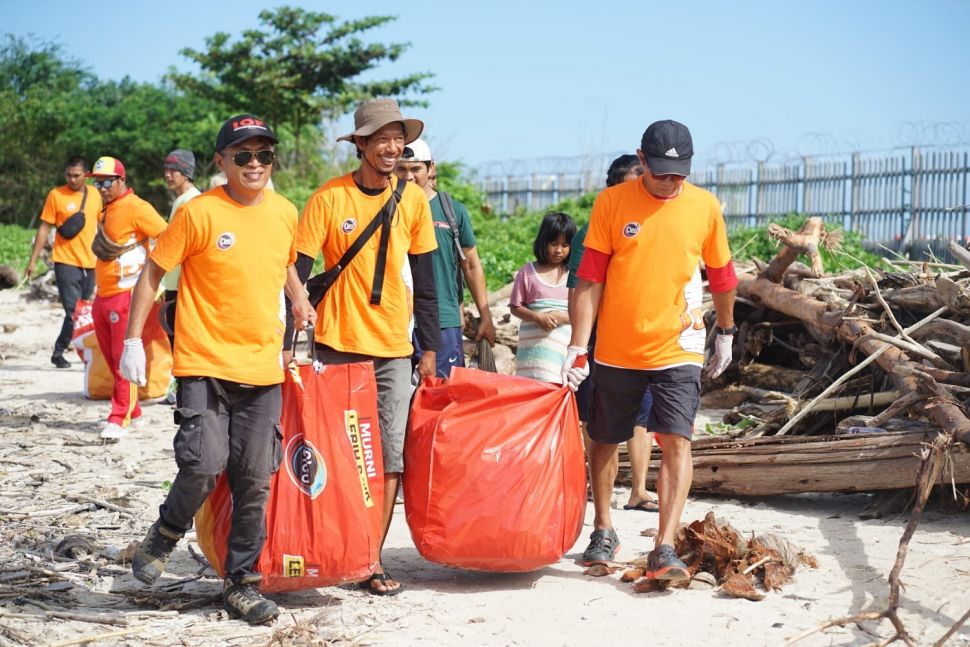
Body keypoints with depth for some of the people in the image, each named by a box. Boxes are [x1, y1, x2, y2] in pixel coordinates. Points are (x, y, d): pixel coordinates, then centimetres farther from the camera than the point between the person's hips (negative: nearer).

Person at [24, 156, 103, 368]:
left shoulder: (95, 195, 6)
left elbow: (102, 226, 18)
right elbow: (44, 228, -4)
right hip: (66, 262, -4)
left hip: (89, 263, 5)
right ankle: (59, 352, 5)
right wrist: (33, 260, -7)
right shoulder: (56, 195, -5)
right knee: (74, 311, -10)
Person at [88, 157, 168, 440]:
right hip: (103, 295, 9)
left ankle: (120, 419, -7)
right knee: (111, 357, 13)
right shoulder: (108, 210, 16)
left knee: (124, 358, -8)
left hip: (126, 294, -9)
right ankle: (131, 409, 24)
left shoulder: (135, 208, -11)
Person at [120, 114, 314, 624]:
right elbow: (152, 273, -3)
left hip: (263, 367, 4)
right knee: (204, 466, -17)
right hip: (205, 362, -4)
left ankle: (241, 585, 19)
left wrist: (301, 305, 15)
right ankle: (167, 534, 15)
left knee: (254, 483, 5)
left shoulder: (285, 213, 7)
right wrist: (133, 339, -7)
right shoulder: (199, 213, -8)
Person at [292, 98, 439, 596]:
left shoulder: (413, 199, 5)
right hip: (338, 344, -3)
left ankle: (372, 559, 7)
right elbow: (297, 273, -5)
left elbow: (425, 281, 11)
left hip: (393, 347, 3)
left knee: (392, 453, 0)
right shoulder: (329, 198, -5)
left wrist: (430, 348, 9)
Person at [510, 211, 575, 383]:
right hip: (535, 342, -1)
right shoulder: (528, 272, 4)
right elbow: (515, 307, 5)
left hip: (566, 343, 1)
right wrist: (537, 317, -11)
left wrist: (563, 317, -11)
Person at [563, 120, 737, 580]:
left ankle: (664, 548, -13)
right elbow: (590, 280, -5)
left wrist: (726, 334, 22)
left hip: (677, 349, 0)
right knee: (604, 440, 12)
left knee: (676, 442, -12)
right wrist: (578, 347, -10)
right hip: (616, 348, 1)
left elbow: (721, 275, 14)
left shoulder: (705, 207, 0)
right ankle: (603, 532, 31)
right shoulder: (611, 203, -5)